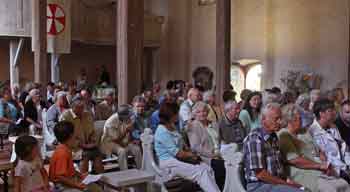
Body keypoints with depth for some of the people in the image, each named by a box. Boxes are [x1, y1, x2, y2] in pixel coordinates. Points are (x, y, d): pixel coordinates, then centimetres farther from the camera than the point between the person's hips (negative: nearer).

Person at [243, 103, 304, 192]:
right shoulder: (255, 139, -14)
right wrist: (286, 183, -11)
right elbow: (260, 174, -18)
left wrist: (287, 180, -1)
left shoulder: (273, 137, 13)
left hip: (277, 183, 8)